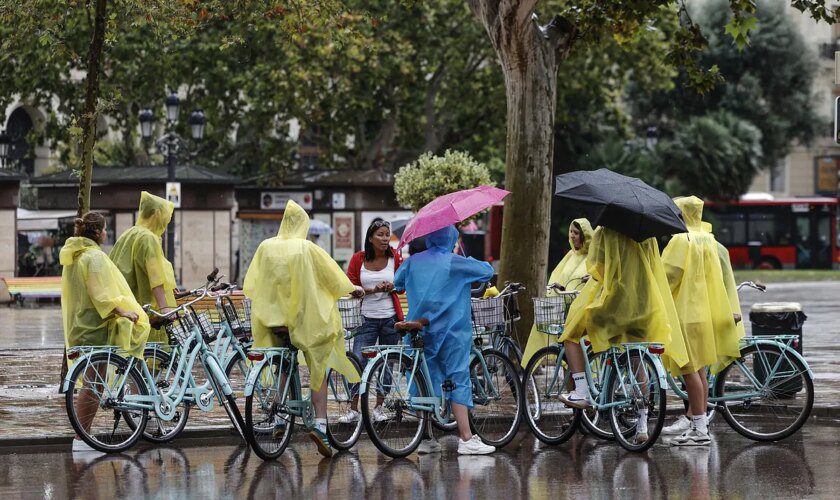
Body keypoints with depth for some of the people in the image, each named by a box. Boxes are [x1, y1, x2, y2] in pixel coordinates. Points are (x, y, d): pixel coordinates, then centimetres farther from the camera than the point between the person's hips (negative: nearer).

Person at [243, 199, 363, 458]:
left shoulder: (266, 247, -1)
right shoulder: (307, 248, -8)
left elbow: (251, 286, 6)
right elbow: (333, 275, 3)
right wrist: (352, 288, 21)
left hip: (274, 318, 3)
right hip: (305, 318, -3)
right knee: (317, 370, 4)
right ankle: (320, 423, -10)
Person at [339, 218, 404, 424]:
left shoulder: (395, 257, 1)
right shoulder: (358, 259, -1)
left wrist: (392, 287, -13)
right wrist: (373, 290, -15)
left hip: (390, 318, 1)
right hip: (367, 319, -1)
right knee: (358, 362, -10)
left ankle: (379, 407, 19)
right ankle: (353, 409, -4)